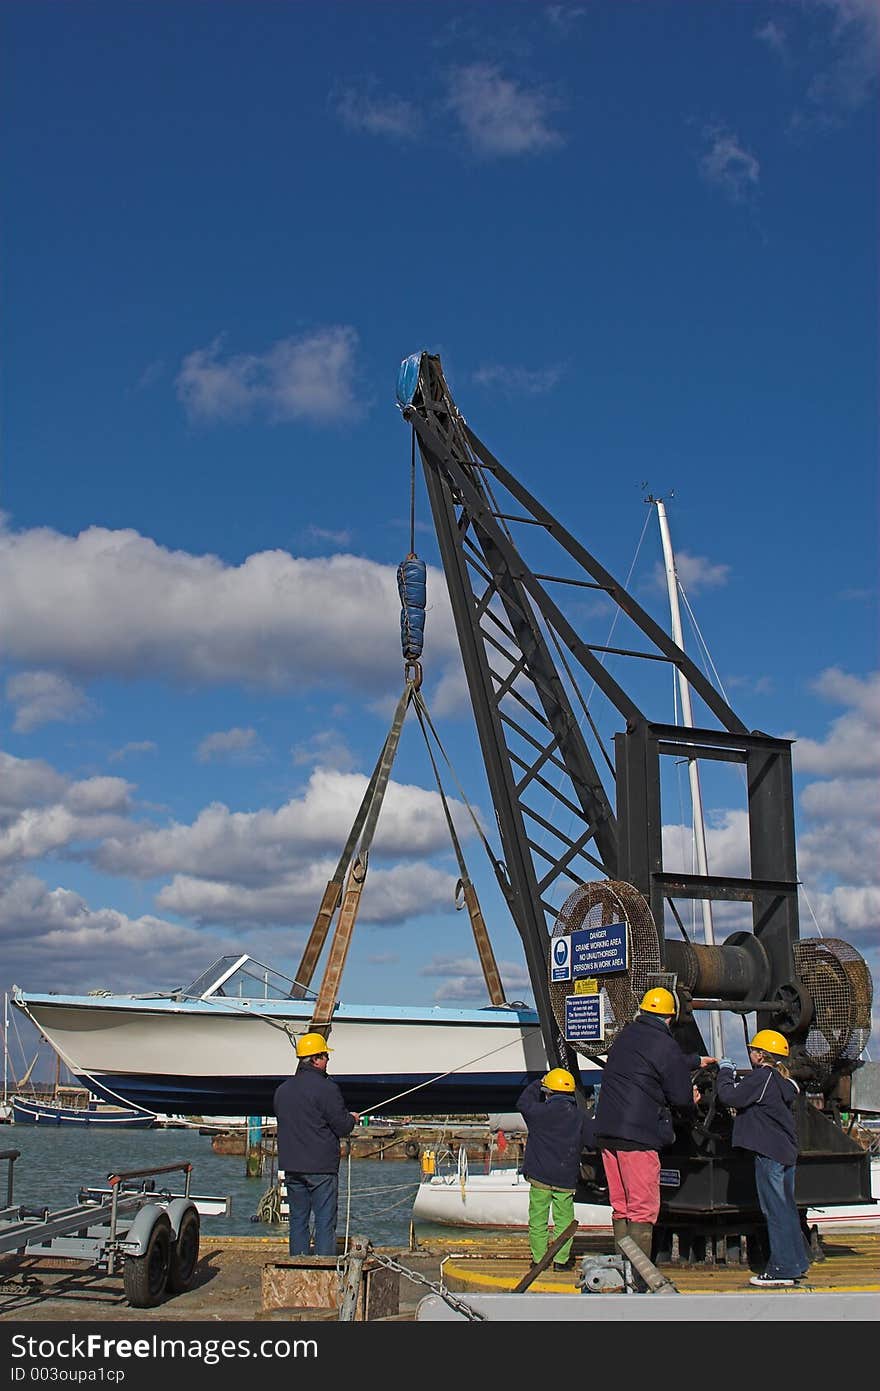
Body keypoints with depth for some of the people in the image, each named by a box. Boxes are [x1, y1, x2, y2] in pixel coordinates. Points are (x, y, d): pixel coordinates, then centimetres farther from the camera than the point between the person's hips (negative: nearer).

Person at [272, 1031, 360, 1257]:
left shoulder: (282, 1090, 9)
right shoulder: (326, 1088, -13)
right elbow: (342, 1127, -13)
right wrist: (352, 1119, 11)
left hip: (290, 1166, 6)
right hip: (321, 1167, -6)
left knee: (298, 1221, 13)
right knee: (325, 1223, 0)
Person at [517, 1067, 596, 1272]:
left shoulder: (538, 1112, -8)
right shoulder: (581, 1118, -2)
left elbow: (523, 1103, 10)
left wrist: (538, 1084, 18)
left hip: (539, 1178, -1)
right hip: (566, 1179, 1)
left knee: (538, 1220, 10)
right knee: (563, 1220, 11)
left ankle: (539, 1259, 14)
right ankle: (561, 1259, 11)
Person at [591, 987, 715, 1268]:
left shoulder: (625, 1036, 15)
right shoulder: (665, 1046, -9)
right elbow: (681, 1098, -5)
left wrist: (696, 1061, 45)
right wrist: (691, 1099, 19)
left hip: (606, 1133, 7)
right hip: (638, 1136, -7)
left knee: (620, 1207, 14)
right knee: (643, 1210, -2)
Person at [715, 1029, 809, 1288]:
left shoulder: (763, 1077, -14)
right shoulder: (782, 1079, 14)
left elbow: (730, 1096, -17)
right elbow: (747, 1093, 21)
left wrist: (725, 1070, -2)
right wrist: (733, 1076, 13)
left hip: (769, 1153, -9)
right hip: (786, 1152, 9)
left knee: (775, 1210, -6)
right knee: (786, 1208, 15)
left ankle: (782, 1268, -4)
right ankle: (797, 1263, 20)